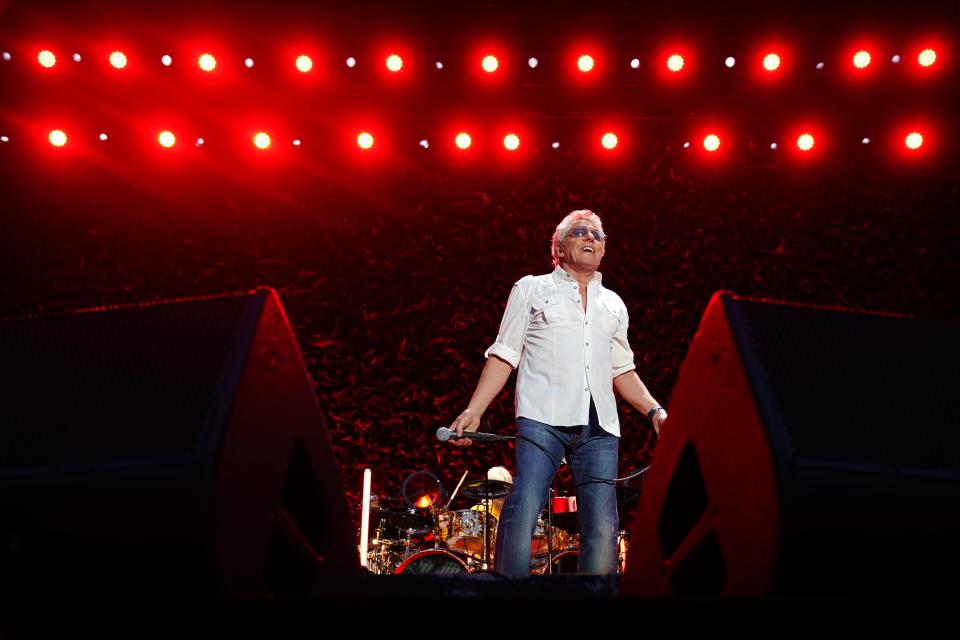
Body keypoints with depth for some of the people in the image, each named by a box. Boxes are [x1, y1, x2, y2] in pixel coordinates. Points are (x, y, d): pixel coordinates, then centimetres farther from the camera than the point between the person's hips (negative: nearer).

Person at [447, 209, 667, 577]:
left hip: (600, 425, 4)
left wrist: (654, 410, 12)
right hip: (543, 416, -3)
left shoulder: (613, 304, 26)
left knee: (602, 525, -5)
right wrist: (474, 410, -2)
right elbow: (504, 355, 8)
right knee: (524, 505, -19)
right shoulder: (531, 289, 16)